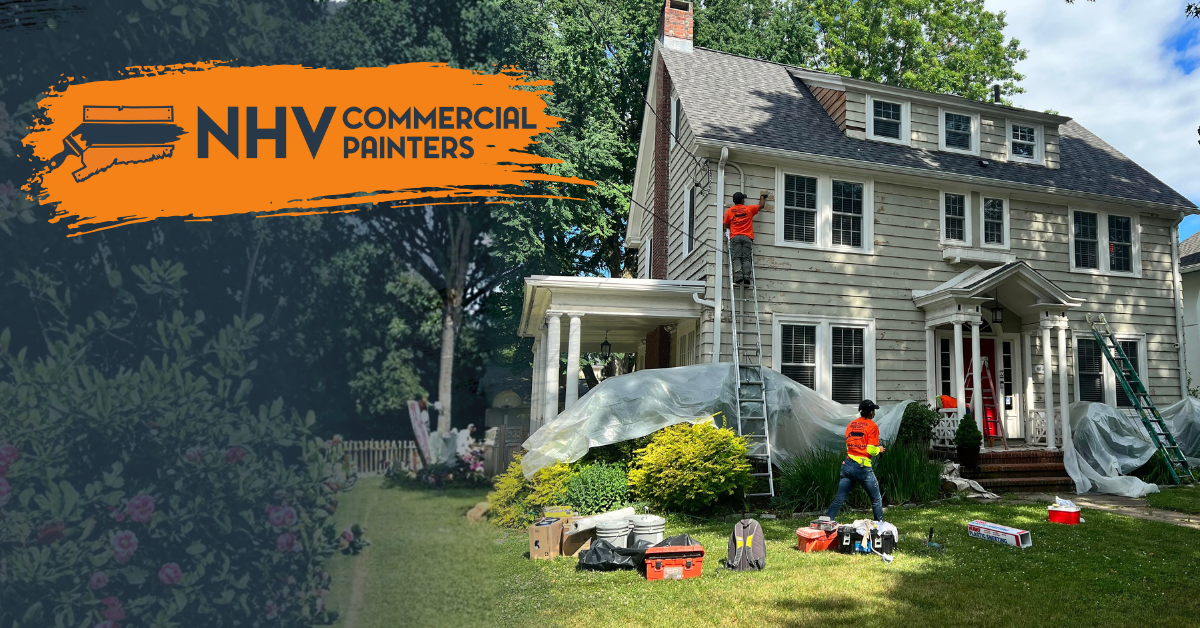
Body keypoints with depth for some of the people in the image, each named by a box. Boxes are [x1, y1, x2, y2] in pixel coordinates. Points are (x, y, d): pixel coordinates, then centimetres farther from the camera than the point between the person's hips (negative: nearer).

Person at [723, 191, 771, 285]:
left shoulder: (729, 211, 11)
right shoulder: (749, 209, 11)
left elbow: (726, 225, 16)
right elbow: (761, 206, 27)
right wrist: (762, 197, 46)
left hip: (735, 237, 0)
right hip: (747, 237, 0)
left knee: (736, 258, -8)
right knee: (746, 258, -5)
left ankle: (738, 276, -27)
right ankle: (747, 277, -20)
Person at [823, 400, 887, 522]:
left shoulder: (851, 424, 12)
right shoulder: (872, 426, -5)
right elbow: (871, 450, -11)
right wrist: (879, 450, 11)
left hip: (847, 465, 5)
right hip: (863, 467, -5)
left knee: (839, 499, 6)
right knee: (876, 499, 14)